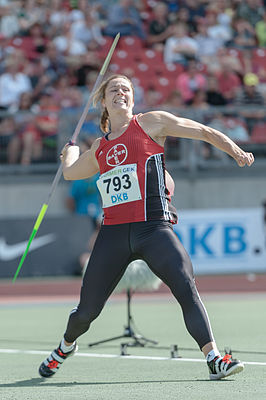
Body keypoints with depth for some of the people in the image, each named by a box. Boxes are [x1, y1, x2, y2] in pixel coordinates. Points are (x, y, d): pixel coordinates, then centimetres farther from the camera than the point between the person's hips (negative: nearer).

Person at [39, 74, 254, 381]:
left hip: (153, 228, -3)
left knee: (186, 288, -24)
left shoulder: (152, 123, 8)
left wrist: (236, 152, -2)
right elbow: (70, 171, 38)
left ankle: (214, 358, -26)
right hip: (113, 232, 3)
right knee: (87, 310, 6)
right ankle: (66, 346, 37)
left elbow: (205, 132, 9)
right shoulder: (99, 148, 19)